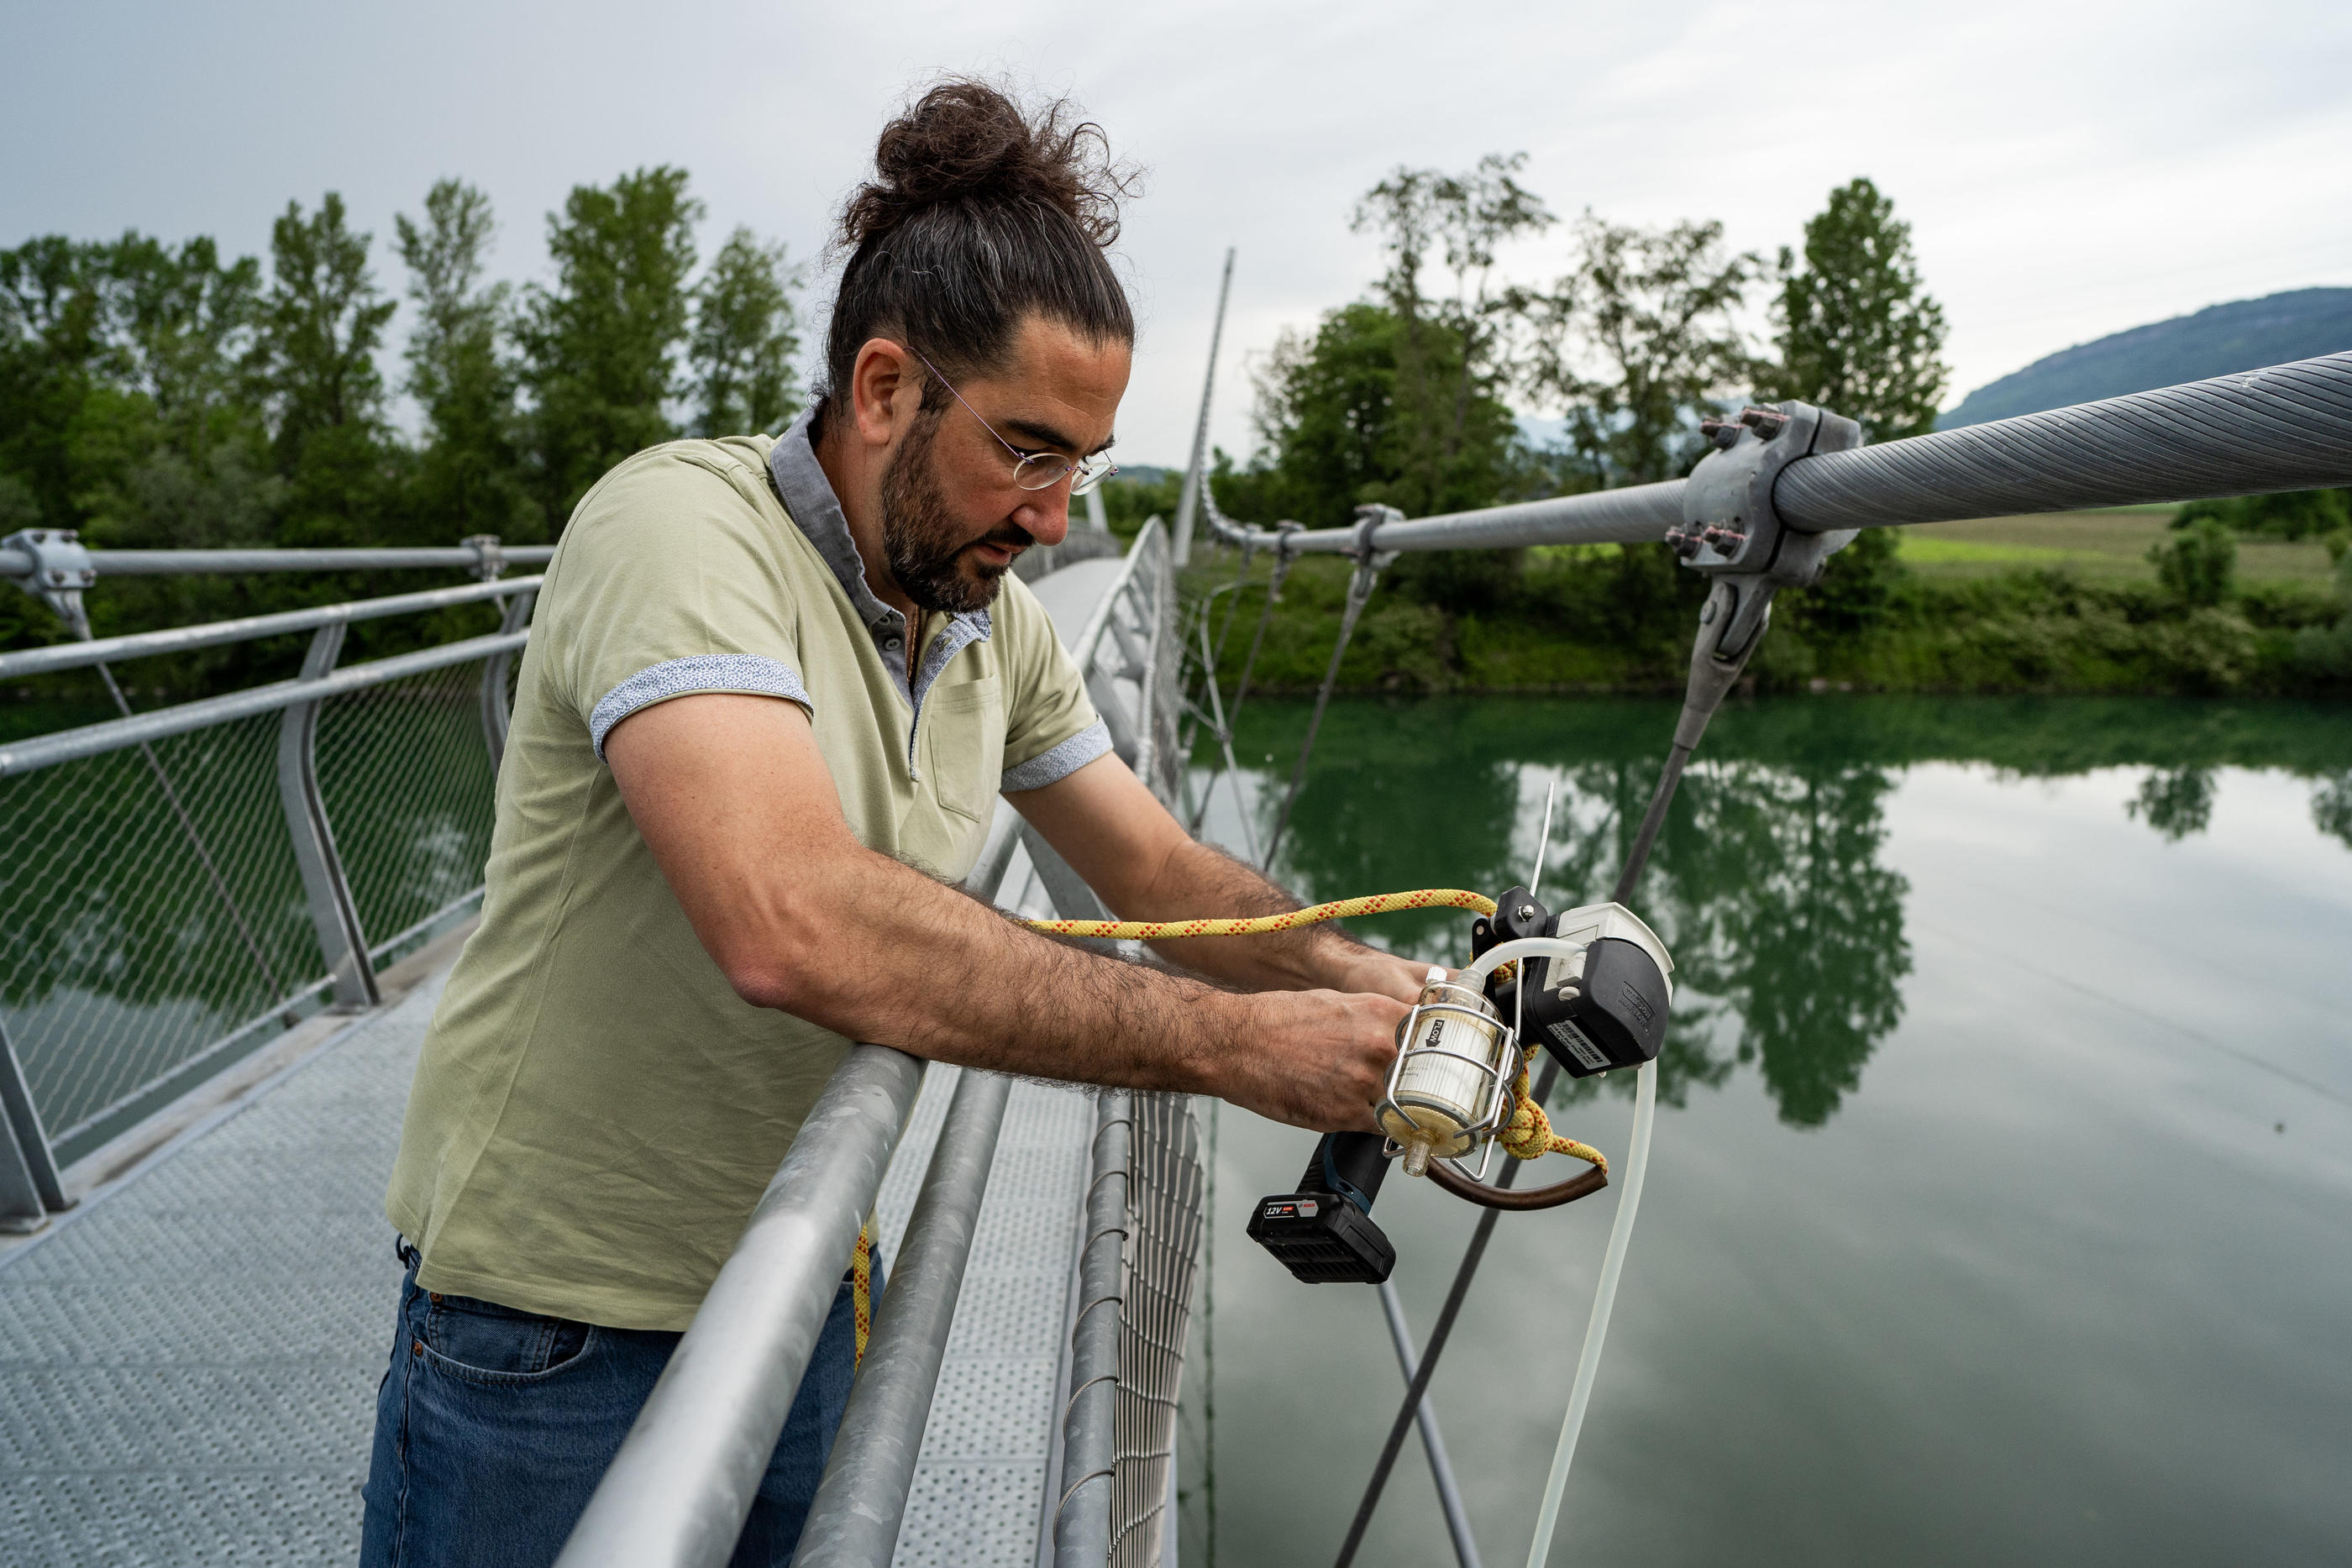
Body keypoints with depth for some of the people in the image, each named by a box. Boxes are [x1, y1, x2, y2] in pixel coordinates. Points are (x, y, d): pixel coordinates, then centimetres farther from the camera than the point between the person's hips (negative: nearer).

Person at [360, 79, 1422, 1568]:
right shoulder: (683, 528, -24)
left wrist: (1344, 972, -14)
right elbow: (796, 925, -38)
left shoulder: (1002, 627, 1)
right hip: (561, 1322, -6)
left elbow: (1159, 870, 7)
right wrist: (1234, 1045, -34)